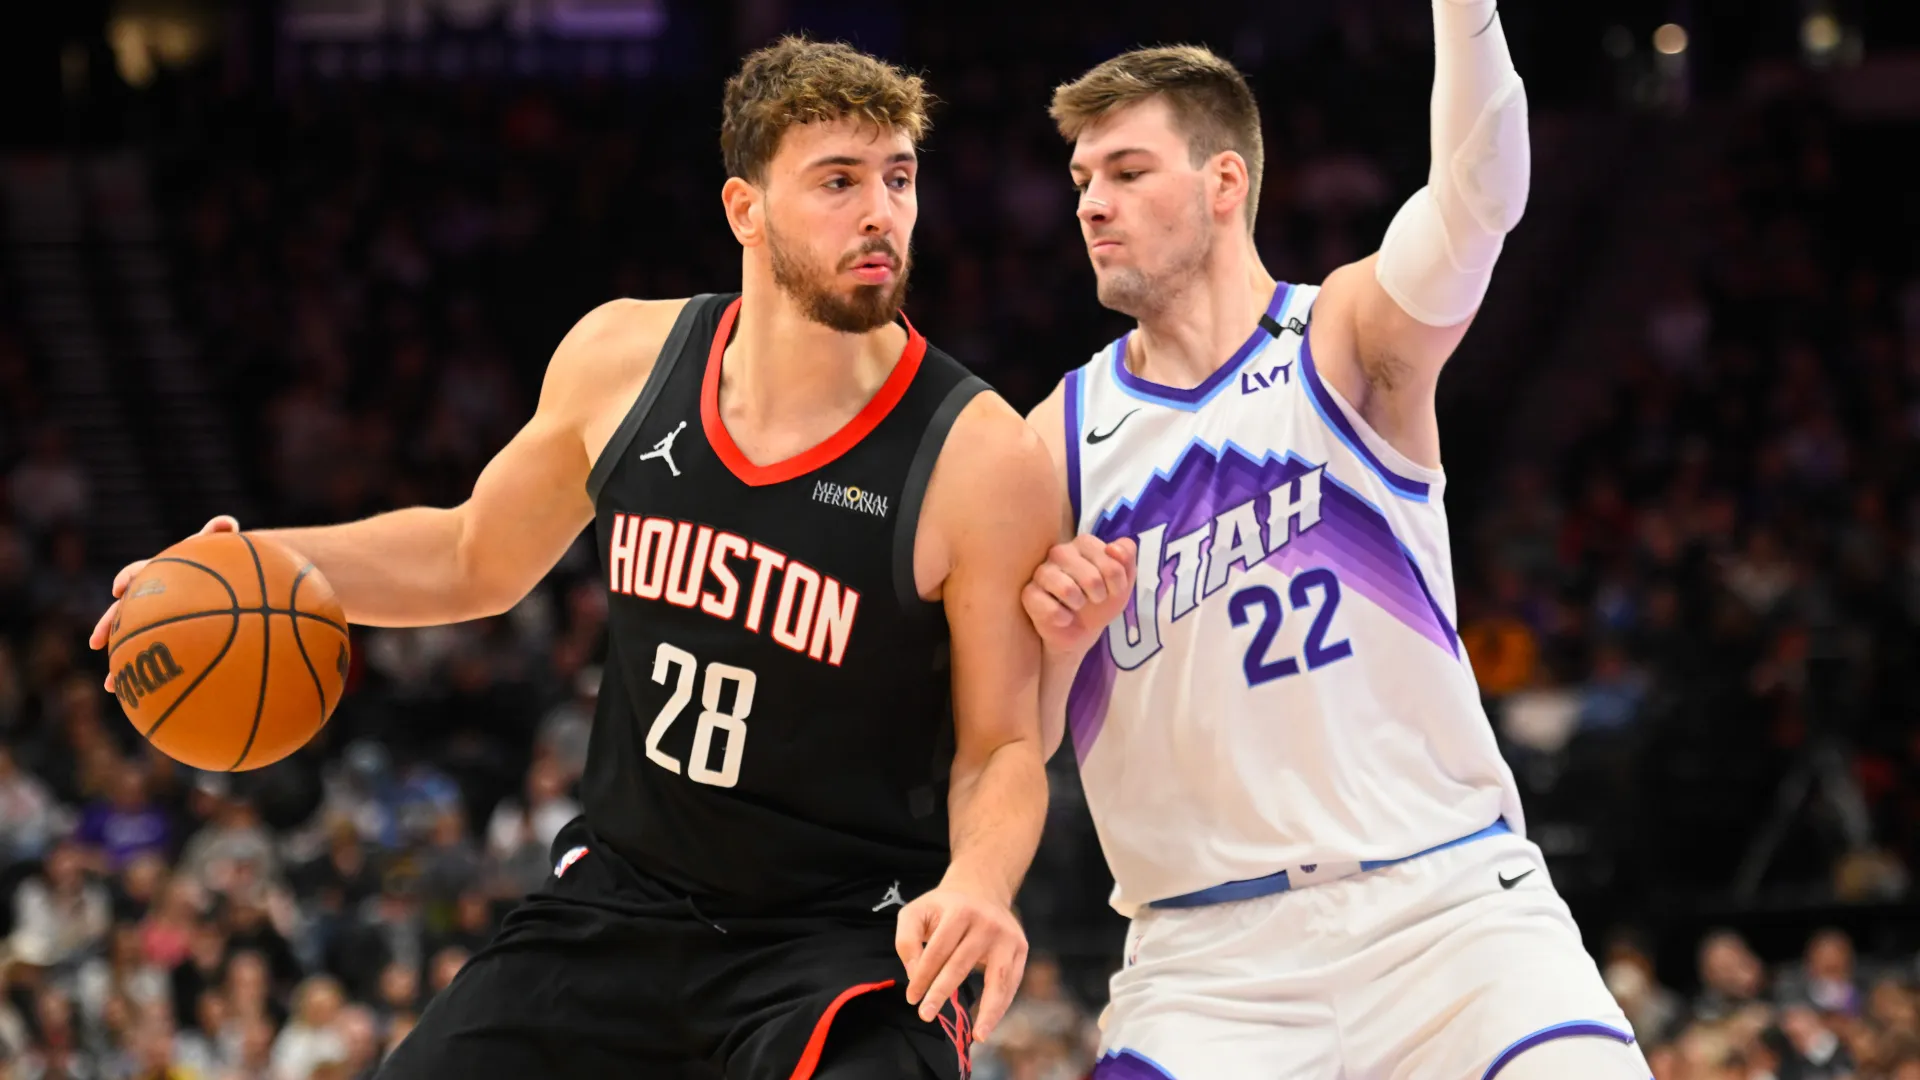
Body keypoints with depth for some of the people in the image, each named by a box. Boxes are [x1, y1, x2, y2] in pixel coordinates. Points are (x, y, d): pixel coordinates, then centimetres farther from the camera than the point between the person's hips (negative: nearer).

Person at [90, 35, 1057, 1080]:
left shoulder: (981, 456, -16)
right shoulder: (620, 358, -3)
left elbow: (1002, 744, -8)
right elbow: (473, 556, 15)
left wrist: (978, 880, -29)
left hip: (851, 941, -4)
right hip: (623, 898, 5)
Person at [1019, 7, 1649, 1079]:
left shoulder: (1348, 344, 2)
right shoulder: (1060, 437, 9)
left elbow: (1476, 199, -20)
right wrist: (1054, 642, -12)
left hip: (1443, 903, -2)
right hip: (1208, 960, 2)